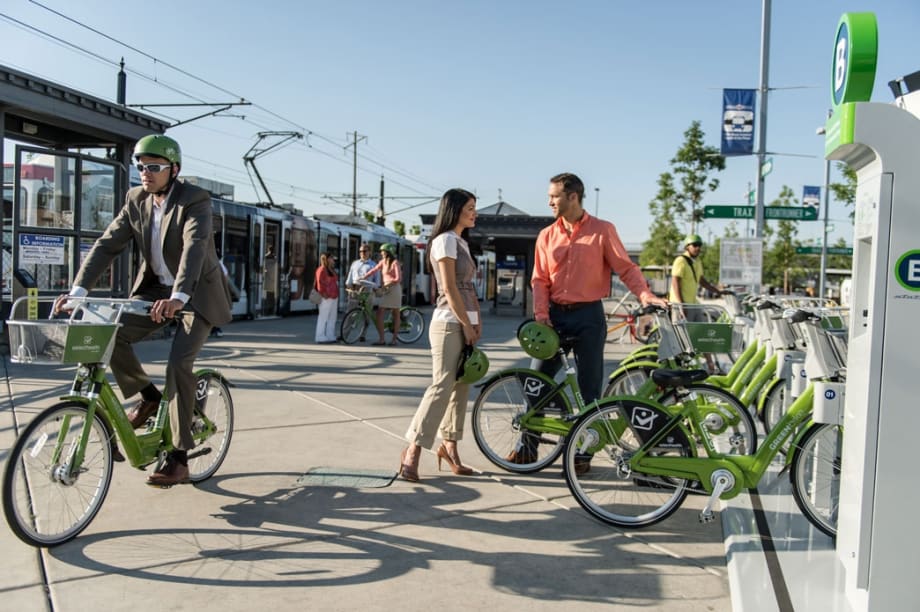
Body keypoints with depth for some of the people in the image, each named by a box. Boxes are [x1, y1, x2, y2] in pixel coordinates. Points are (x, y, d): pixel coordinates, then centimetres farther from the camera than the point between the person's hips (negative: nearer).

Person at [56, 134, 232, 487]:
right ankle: (149, 397, 11)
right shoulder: (136, 200, -1)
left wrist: (178, 297, -52)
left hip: (197, 294, -6)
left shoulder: (195, 201, -19)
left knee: (178, 363, -20)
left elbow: (194, 248, -35)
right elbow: (107, 245, -8)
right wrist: (78, 291, -21)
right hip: (155, 289, 6)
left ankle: (179, 460, -11)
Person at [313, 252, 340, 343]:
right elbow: (320, 283, -16)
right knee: (323, 318, -6)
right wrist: (323, 294, -16)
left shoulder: (332, 270, 20)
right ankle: (321, 338, -3)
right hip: (326, 298, -10)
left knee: (332, 318, 12)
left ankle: (330, 337, 19)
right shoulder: (322, 269, -10)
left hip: (334, 297, 10)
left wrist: (336, 295, 18)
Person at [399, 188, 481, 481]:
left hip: (464, 323, 9)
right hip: (449, 324, -9)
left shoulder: (462, 242, 19)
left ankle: (449, 445, 17)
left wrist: (476, 321, 8)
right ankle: (413, 450, -7)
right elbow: (450, 289, -15)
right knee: (442, 386, -12)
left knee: (461, 387, 9)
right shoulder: (445, 240, -9)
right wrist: (466, 324, -14)